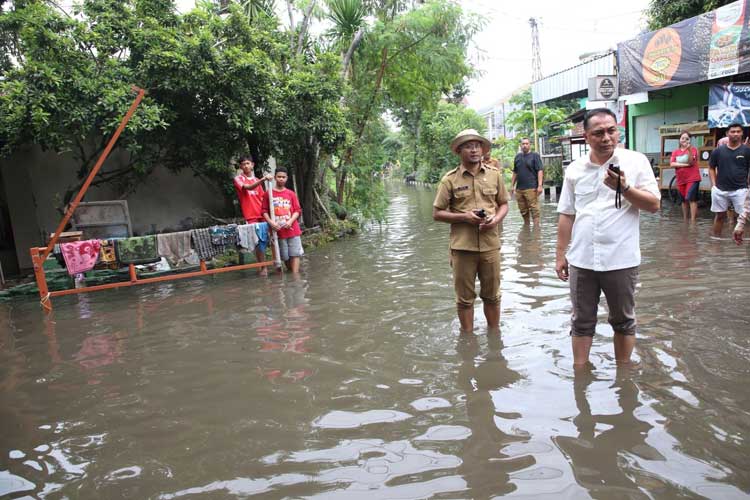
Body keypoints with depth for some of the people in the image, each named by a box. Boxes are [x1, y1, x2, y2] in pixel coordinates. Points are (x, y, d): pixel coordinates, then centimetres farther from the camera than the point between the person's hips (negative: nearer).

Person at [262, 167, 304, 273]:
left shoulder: (291, 194, 5)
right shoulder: (269, 193, 2)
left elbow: (297, 210, 3)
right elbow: (264, 211, 2)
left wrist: (290, 221, -12)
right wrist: (271, 222, -13)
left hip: (293, 229, 1)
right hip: (278, 231, 0)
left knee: (295, 254, -4)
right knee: (285, 256, 7)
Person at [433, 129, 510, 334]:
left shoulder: (495, 175, 5)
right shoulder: (450, 179, -3)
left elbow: (503, 204, 13)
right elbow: (437, 213, -1)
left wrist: (496, 219, -9)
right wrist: (463, 217, -15)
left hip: (490, 244, 2)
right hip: (462, 246, -2)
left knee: (492, 295, 15)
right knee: (465, 297, 9)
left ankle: (495, 333, 33)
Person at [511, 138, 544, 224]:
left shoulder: (535, 155, 1)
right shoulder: (518, 157, 15)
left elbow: (540, 171, -7)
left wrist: (540, 185, -15)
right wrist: (512, 185, 14)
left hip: (531, 188, -5)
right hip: (519, 188, 5)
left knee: (534, 209, -7)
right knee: (523, 210, 11)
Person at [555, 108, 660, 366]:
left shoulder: (636, 161, -1)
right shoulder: (574, 169, 5)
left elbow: (654, 205, -4)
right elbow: (566, 216, 8)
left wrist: (624, 188, -20)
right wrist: (560, 255, 7)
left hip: (621, 259, -2)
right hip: (581, 260, 2)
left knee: (623, 321, 13)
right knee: (582, 322, 11)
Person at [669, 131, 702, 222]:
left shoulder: (693, 149, -2)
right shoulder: (675, 152, 8)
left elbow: (691, 162, -14)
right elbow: (672, 164, -4)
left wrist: (689, 150, -26)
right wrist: (685, 165, -13)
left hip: (692, 178, -4)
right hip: (680, 180, 4)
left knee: (691, 199, -13)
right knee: (684, 200, 14)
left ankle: (693, 220, -12)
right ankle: (685, 219, 25)